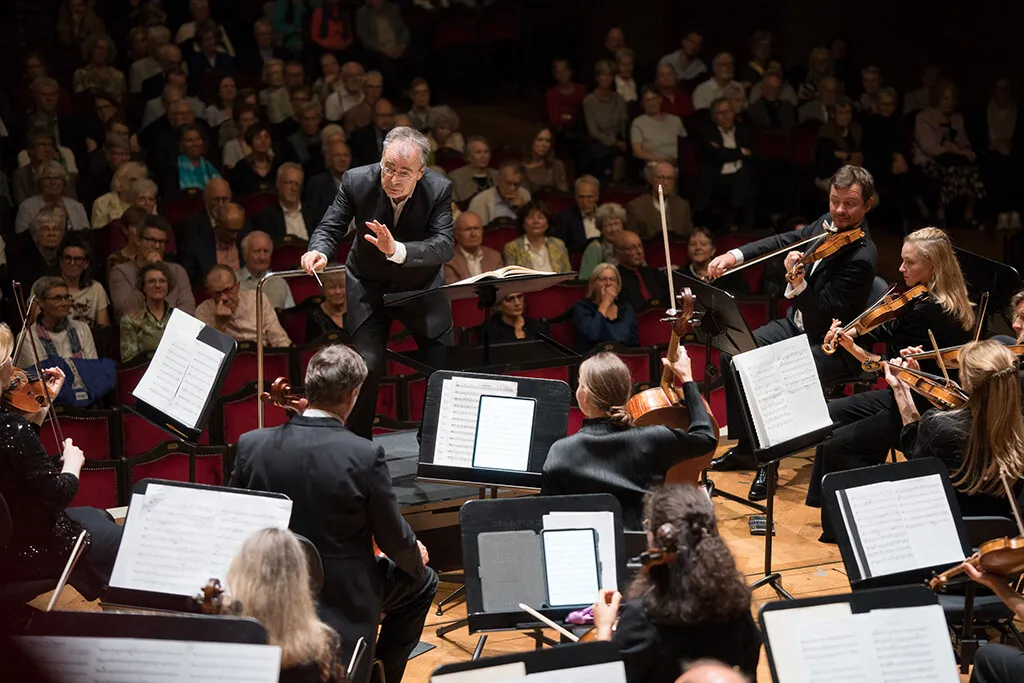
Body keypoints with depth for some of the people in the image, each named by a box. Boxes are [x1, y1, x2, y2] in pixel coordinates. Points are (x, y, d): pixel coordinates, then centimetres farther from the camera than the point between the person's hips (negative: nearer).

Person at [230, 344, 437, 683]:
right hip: (342, 595, -5)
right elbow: (393, 539, -10)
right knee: (421, 582, 25)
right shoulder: (366, 456, -21)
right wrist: (416, 556, 14)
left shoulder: (251, 445, -12)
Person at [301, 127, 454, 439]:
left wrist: (397, 250, -49)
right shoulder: (356, 181, -21)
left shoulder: (438, 189, -23)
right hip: (369, 287, -1)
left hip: (422, 286, 1)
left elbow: (445, 246, -32)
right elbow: (330, 226, -14)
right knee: (367, 366, -13)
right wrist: (319, 251, -38)